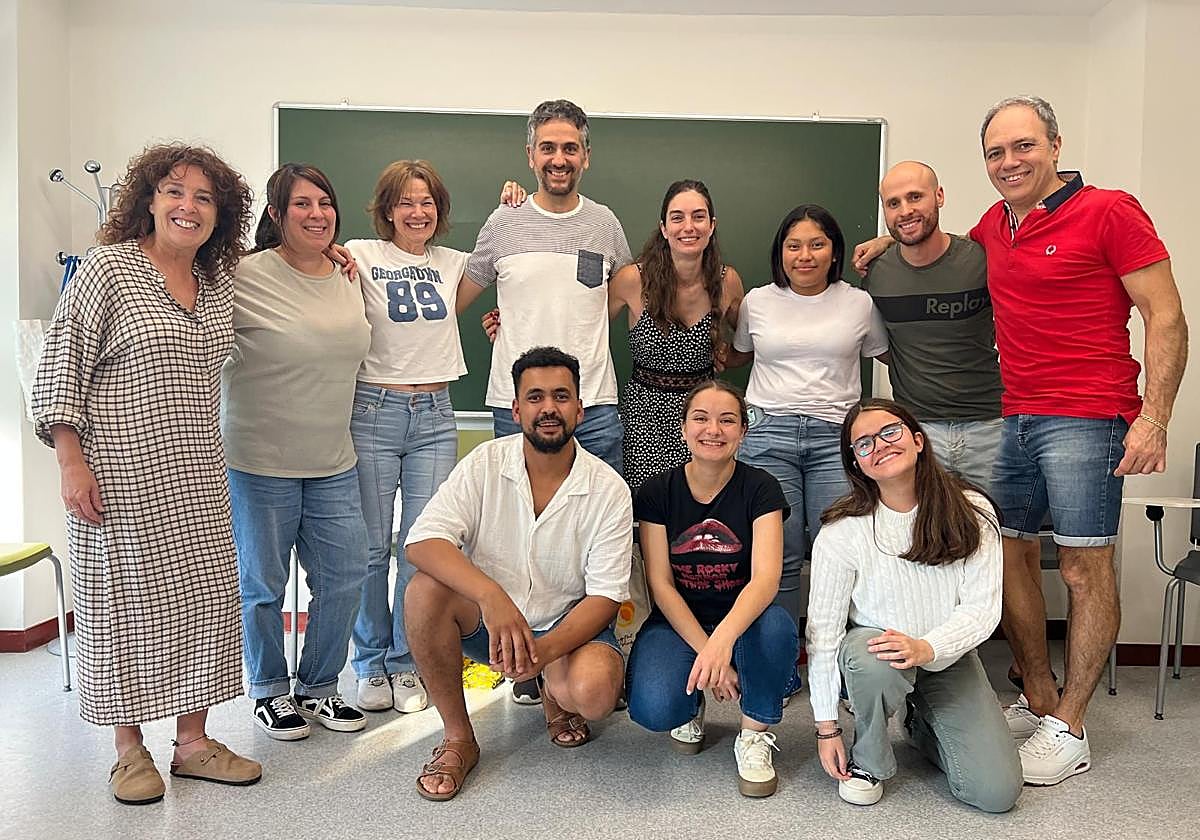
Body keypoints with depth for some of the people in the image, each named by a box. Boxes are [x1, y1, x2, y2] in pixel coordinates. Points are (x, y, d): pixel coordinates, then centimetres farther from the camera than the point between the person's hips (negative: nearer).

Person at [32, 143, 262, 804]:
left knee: (203, 597, 7)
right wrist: (71, 461, -12)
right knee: (123, 599, 3)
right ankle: (130, 749, 19)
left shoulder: (218, 287, 10)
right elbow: (60, 367, -8)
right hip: (119, 476, -5)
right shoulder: (108, 267, -6)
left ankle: (192, 740, 21)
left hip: (196, 479, 6)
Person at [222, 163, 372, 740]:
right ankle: (270, 693, 30)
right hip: (260, 463, -5)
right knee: (262, 585, 8)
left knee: (344, 578, 9)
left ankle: (318, 687, 30)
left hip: (334, 464, 6)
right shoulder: (246, 276, -12)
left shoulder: (348, 278, 8)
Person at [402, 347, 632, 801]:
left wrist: (545, 649, -32)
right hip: (487, 622, 1)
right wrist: (492, 596, -39)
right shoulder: (484, 464, -9)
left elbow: (605, 595, -12)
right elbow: (422, 541, -22)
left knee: (593, 692, -33)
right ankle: (458, 738, -9)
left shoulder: (609, 490, -11)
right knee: (425, 590, -29)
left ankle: (555, 694, 9)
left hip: (568, 626, -1)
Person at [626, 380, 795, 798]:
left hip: (741, 623, 0)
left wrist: (723, 639, -42)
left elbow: (766, 577, -23)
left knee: (776, 624, -36)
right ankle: (691, 707, 11)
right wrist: (706, 653, -20)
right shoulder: (658, 491, -4)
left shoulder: (760, 488, -8)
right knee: (653, 708, -29)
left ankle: (755, 735, -8)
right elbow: (661, 583, -8)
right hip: (678, 623, 0)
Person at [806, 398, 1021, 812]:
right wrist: (826, 727, -11)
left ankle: (923, 725, 21)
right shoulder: (842, 532, -16)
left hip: (948, 657, 2)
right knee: (874, 659, -39)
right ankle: (867, 762, -7)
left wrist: (926, 648, -32)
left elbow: (982, 607, -12)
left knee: (997, 793, -11)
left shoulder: (971, 512, -10)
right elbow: (823, 630, -13)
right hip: (871, 653, -2)